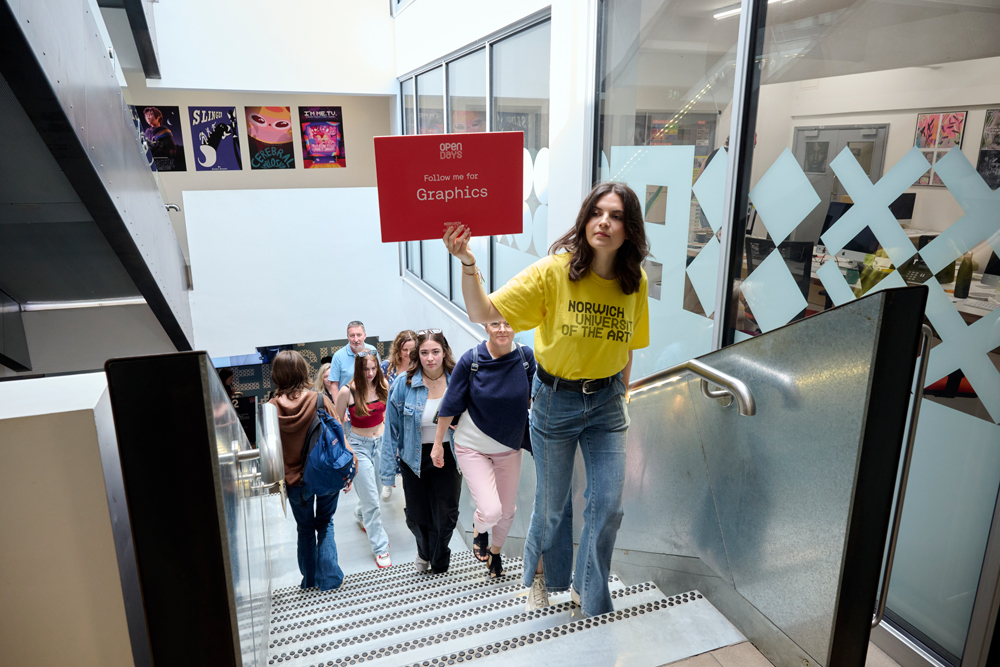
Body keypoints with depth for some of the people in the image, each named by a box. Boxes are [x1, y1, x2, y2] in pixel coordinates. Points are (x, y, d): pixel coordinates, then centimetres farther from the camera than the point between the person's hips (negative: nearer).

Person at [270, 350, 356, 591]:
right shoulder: (319, 400, -13)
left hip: (295, 478, 1)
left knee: (305, 529, 19)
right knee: (325, 524, 18)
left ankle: (310, 580, 30)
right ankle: (329, 578, 16)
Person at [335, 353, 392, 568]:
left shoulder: (383, 385, -6)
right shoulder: (347, 391, -17)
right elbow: (338, 422, -5)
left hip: (381, 442, 4)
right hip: (359, 445, -4)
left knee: (376, 489, 20)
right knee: (372, 500, -2)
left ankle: (361, 514, 54)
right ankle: (380, 547, 12)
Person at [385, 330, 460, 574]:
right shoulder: (404, 384, -13)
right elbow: (392, 429, -7)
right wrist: (388, 472, -7)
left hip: (448, 455, 1)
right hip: (414, 458, 0)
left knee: (446, 515, 10)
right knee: (416, 517, 11)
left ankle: (438, 563, 40)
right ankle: (425, 551, 48)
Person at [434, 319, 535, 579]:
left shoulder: (526, 357, -11)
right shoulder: (471, 360, -18)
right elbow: (450, 405, -8)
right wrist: (438, 443, -1)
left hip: (510, 447, 3)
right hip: (473, 447, -3)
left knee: (507, 510, 15)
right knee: (491, 511, -14)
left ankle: (495, 551, 47)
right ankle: (479, 528, 25)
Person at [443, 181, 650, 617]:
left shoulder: (634, 283, -6)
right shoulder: (553, 271, -19)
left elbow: (626, 345, 8)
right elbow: (484, 314, -23)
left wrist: (622, 394, 12)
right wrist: (467, 263, -37)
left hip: (606, 402, 3)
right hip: (555, 399, -3)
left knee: (608, 506, 7)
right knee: (553, 503, 14)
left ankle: (589, 596, 34)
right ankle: (542, 573, 46)